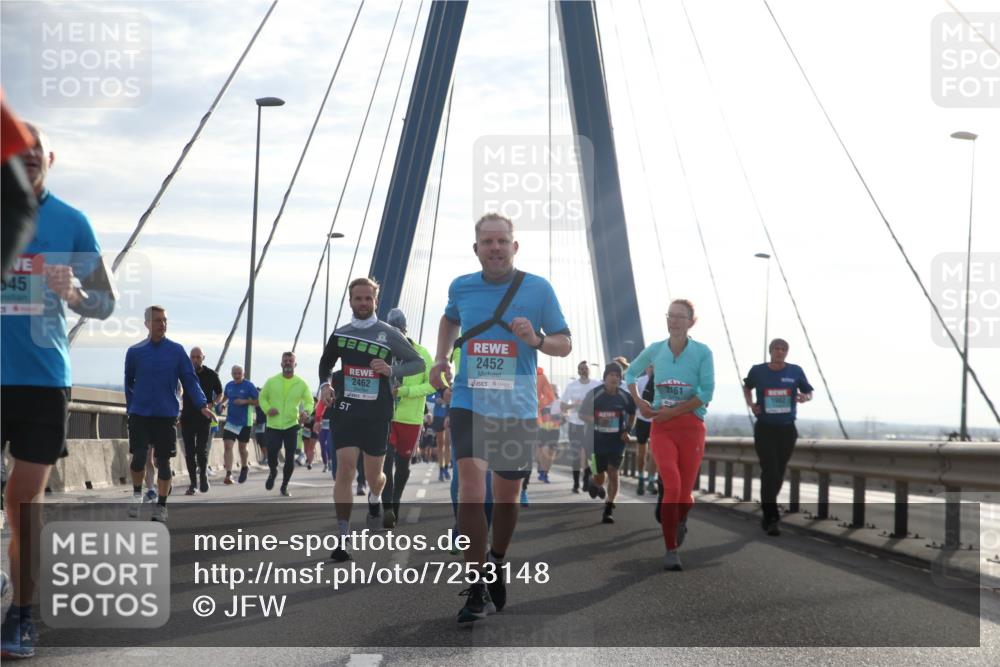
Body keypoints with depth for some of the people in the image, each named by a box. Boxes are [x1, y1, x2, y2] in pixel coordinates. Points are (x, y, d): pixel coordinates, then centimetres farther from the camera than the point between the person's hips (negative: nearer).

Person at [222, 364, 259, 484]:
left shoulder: (249, 386, -8)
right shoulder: (229, 385, 5)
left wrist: (245, 401, -20)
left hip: (244, 422, -3)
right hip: (230, 421, 3)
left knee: (242, 448, 11)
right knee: (227, 446, -12)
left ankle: (244, 467, 39)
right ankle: (229, 474, -15)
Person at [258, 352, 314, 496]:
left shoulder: (301, 384, 1)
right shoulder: (271, 381, 2)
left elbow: (309, 401, 5)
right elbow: (262, 397, 10)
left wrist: (306, 411, -17)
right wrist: (267, 409, -10)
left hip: (291, 425, 0)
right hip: (273, 425, 0)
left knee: (290, 458, -2)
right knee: (271, 453, -9)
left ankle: (284, 485, 18)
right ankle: (273, 472, 27)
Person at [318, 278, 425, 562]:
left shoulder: (390, 334, -4)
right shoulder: (340, 334, 7)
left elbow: (419, 363, -3)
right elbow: (326, 363, 24)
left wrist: (392, 370, -20)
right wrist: (324, 383, 4)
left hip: (378, 414, -1)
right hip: (347, 411, 1)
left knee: (374, 476, 7)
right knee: (345, 468, -13)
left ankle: (375, 500, 46)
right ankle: (343, 538, -11)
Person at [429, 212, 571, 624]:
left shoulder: (538, 289, -3)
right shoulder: (461, 287, 4)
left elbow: (565, 344, 2)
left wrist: (536, 340, -18)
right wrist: (441, 358, 12)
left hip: (518, 408, 0)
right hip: (469, 403, 0)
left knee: (507, 495, 12)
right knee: (471, 488, -17)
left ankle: (496, 565, 39)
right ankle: (477, 589, -12)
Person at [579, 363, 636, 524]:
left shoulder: (625, 396, -2)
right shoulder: (594, 394, -9)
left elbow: (632, 415, 15)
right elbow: (582, 414, -2)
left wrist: (627, 431, 2)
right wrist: (594, 420, -20)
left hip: (617, 440, 1)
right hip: (597, 440, -1)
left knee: (613, 473, -8)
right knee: (599, 476, 6)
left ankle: (609, 509, 0)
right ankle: (596, 485, 44)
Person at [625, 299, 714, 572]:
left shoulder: (702, 352, -5)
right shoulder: (654, 350, 3)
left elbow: (706, 393, -11)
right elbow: (630, 373, 21)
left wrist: (672, 412, -14)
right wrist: (639, 402, 7)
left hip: (691, 426, -1)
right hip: (661, 427, 1)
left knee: (684, 492, 3)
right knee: (672, 486, -17)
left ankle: (680, 522, 40)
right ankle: (671, 550, -8)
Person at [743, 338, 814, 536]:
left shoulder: (795, 371, -3)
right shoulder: (758, 371, -3)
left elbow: (809, 393, 9)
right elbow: (747, 387, 17)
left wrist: (805, 397, -15)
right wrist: (750, 403, -2)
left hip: (787, 430, 2)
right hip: (764, 429, -2)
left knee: (779, 474, 12)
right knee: (770, 473, -15)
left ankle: (767, 510, 36)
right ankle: (771, 519, -13)